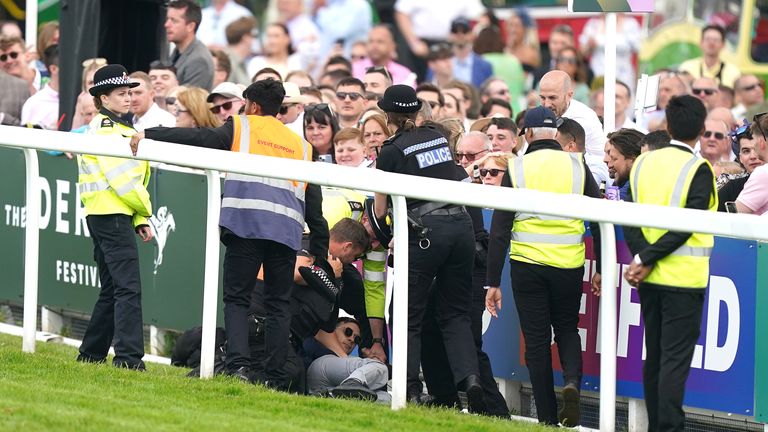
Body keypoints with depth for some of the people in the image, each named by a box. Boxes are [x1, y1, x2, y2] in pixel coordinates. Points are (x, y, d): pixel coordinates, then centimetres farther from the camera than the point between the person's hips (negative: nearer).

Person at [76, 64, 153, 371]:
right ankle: (129, 357, -20)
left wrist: (139, 219, 12)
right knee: (128, 288, -15)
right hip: (112, 215, -10)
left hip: (102, 217, 10)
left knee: (112, 289, 14)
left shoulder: (117, 128, 20)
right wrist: (145, 209, -3)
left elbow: (129, 177, 19)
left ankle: (91, 353, 19)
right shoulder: (106, 129, -11)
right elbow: (122, 179, -16)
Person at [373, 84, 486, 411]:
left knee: (409, 317, 6)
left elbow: (380, 211, 2)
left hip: (425, 233, -5)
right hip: (461, 225, 5)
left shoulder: (391, 153, -2)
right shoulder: (438, 139, 14)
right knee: (454, 313, 11)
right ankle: (469, 376, -9)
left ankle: (410, 392, -1)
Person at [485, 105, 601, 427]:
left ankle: (548, 419, 6)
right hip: (569, 265, 1)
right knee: (567, 329, 20)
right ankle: (572, 381, -9)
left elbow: (499, 229, -3)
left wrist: (493, 282, 0)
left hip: (527, 264, -1)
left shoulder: (517, 169, -2)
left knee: (537, 340, 7)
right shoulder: (577, 166, 1)